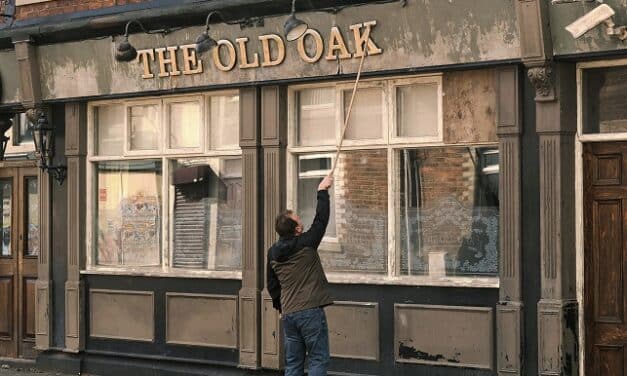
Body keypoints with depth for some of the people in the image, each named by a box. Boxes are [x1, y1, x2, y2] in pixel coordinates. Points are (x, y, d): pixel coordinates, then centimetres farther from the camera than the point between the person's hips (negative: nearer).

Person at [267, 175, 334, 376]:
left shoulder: (273, 253, 7)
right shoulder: (306, 244, -10)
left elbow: (272, 285, 16)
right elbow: (321, 218, 0)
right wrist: (322, 191, 12)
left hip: (288, 314, 6)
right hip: (310, 311, -6)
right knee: (319, 359, -2)